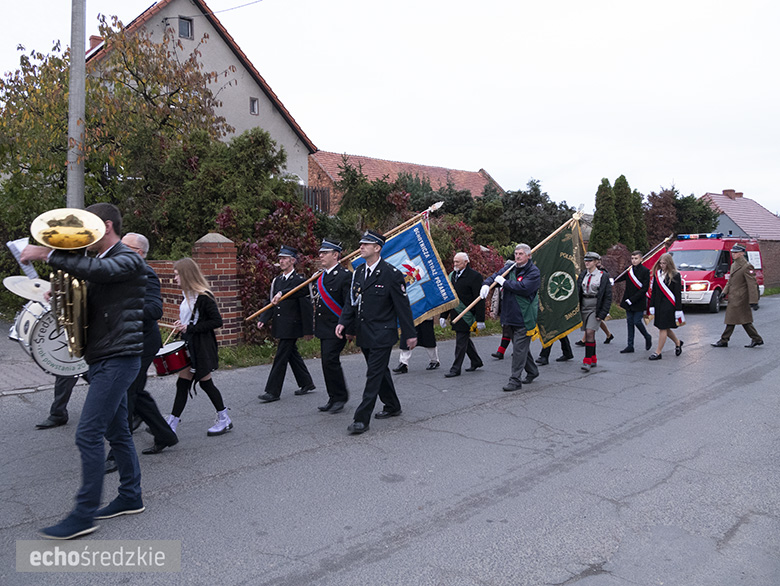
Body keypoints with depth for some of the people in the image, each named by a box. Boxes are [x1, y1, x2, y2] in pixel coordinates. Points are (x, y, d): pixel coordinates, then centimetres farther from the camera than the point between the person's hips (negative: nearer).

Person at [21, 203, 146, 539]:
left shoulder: (127, 260, -10)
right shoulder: (101, 264, 20)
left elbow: (98, 270, -32)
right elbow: (90, 307, 18)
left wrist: (48, 254, -28)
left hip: (118, 358, -10)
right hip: (104, 358, 10)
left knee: (88, 434, -9)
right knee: (116, 432, 14)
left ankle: (84, 515, -1)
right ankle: (131, 498, 25)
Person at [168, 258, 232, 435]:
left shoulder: (204, 296, -17)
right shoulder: (188, 295, 11)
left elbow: (217, 321, -20)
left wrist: (190, 328, -19)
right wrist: (181, 324, 6)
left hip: (201, 347, -8)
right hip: (188, 346, 8)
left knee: (205, 382, 2)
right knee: (182, 383, 7)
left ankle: (224, 420, 17)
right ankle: (171, 425, 10)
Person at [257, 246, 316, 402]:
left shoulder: (299, 280, -10)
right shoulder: (277, 281, 13)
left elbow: (306, 307, -11)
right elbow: (271, 303, 14)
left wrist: (308, 329, -13)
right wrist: (263, 319, -2)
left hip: (291, 326, -8)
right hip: (280, 326, 8)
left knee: (281, 357, -6)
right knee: (292, 354, 15)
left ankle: (272, 391, -1)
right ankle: (306, 383, 29)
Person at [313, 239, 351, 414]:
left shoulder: (344, 276, -12)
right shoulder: (321, 276, 14)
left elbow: (349, 305, -16)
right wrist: (316, 326, 20)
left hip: (336, 329, -9)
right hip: (324, 329, 9)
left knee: (331, 360, -12)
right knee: (327, 363, 11)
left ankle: (341, 397, 3)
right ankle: (334, 399, 21)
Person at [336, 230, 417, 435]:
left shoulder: (391, 274, -12)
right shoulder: (358, 272, 8)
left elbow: (403, 306, -9)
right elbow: (352, 301, 14)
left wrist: (410, 334, -8)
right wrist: (343, 322, -1)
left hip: (382, 335, -7)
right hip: (364, 335, 7)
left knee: (374, 375, -6)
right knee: (380, 371, 18)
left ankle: (362, 419, -4)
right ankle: (392, 406, 34)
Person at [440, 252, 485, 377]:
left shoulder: (474, 276, -11)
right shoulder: (452, 275, 12)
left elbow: (479, 299, -13)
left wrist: (480, 319, -16)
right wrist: (443, 315, 13)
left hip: (465, 316, -8)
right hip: (455, 314, 8)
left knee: (461, 341, -4)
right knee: (465, 340, 16)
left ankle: (456, 369, 2)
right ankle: (476, 362, 31)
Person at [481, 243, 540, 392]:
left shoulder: (533, 272, -10)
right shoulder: (510, 267, 11)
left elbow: (524, 288, -23)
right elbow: (496, 275, 7)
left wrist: (504, 282, -16)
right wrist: (486, 284, -16)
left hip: (524, 317, -7)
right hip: (511, 315, 7)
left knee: (519, 348, -7)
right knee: (520, 345, 18)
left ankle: (515, 380, -3)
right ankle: (532, 371, 36)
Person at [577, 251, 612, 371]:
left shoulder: (604, 276, -5)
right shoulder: (583, 275, 10)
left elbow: (608, 297, -5)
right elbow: (577, 292, 14)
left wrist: (602, 314, -11)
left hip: (595, 308, -5)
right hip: (584, 307, 5)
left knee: (590, 332, -16)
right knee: (589, 333, 10)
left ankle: (587, 361, -12)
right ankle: (593, 360, 22)